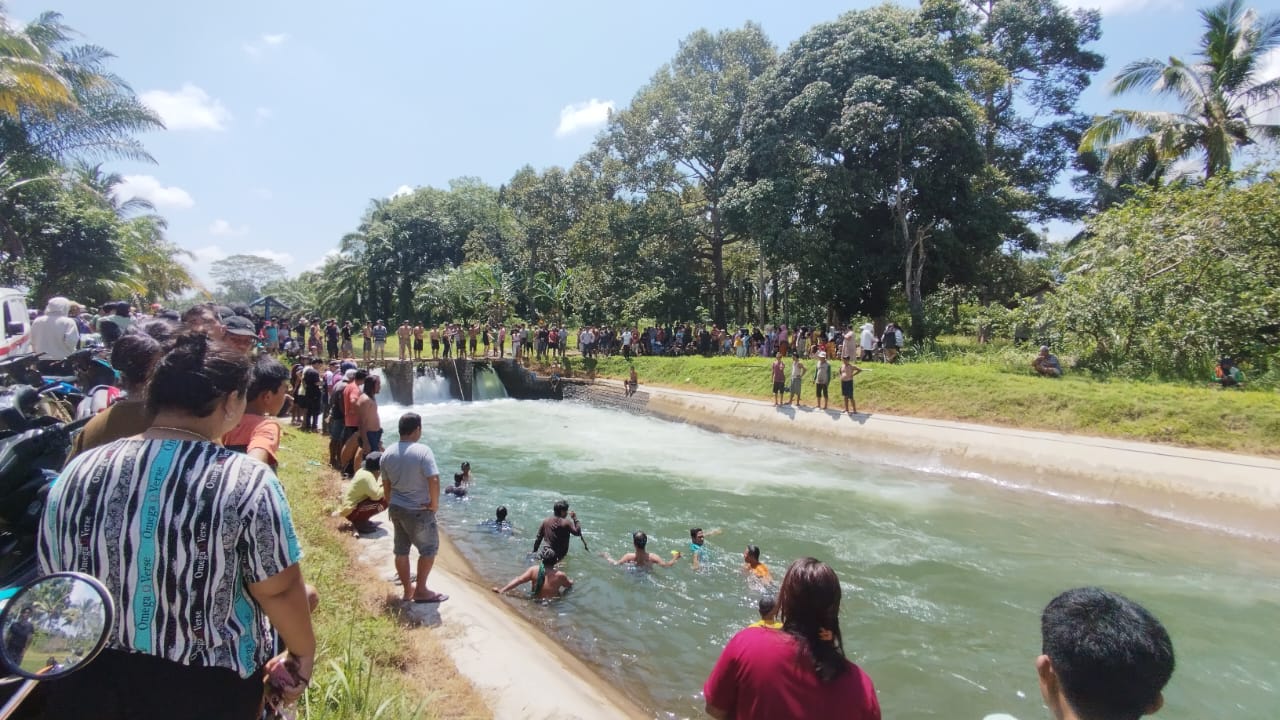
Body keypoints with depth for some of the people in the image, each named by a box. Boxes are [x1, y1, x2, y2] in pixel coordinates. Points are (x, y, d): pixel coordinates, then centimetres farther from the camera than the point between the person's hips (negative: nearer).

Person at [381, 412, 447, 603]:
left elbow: (386, 484, 10)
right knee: (429, 549, 10)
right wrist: (434, 504, -13)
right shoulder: (422, 451, -20)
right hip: (419, 511, -7)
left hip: (396, 508, 7)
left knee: (401, 550, 16)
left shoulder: (388, 453, 1)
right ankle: (421, 591, 16)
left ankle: (407, 589, 28)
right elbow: (434, 480, -26)